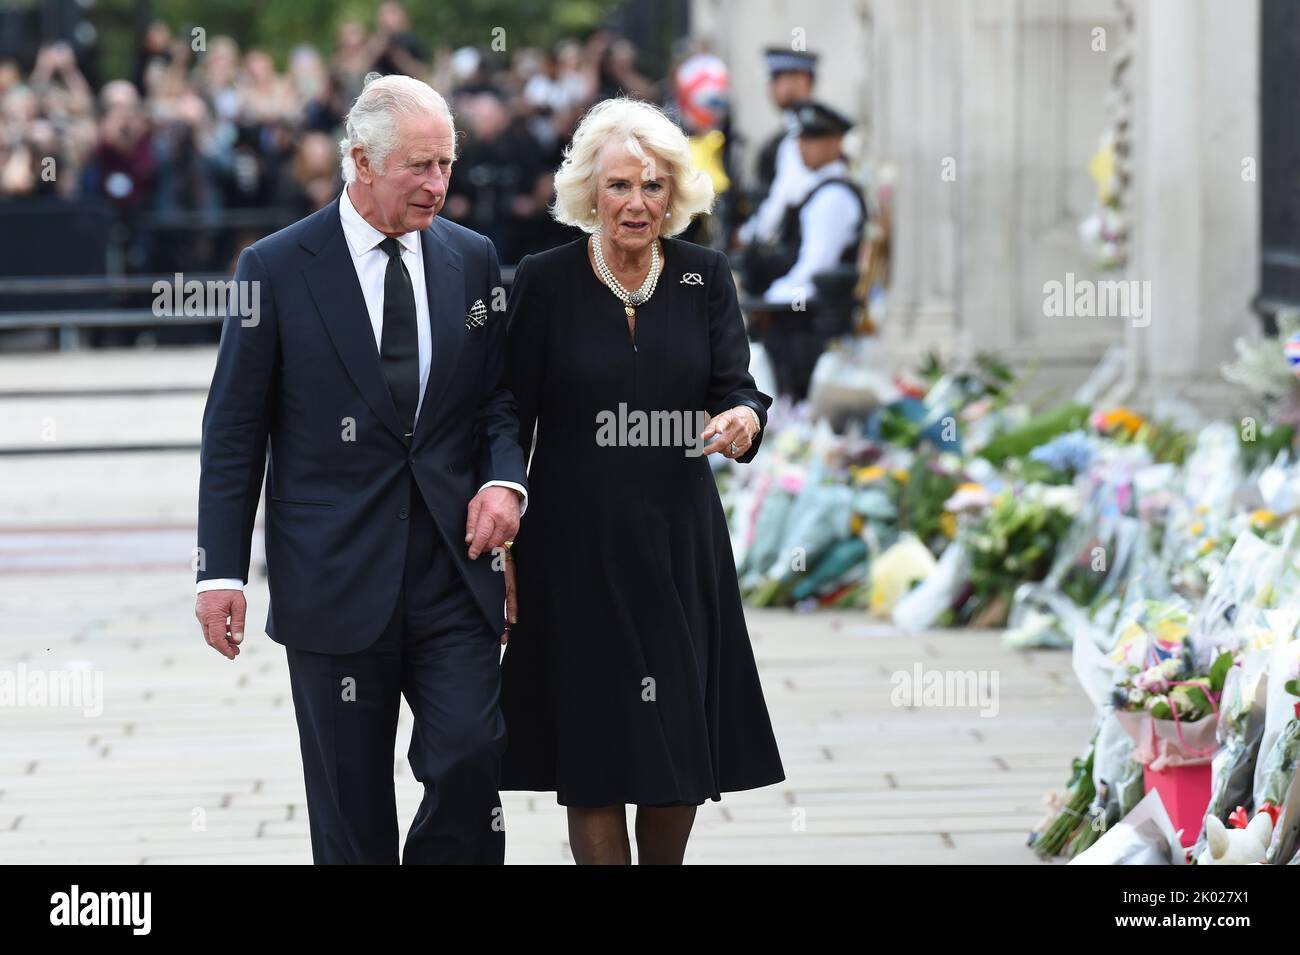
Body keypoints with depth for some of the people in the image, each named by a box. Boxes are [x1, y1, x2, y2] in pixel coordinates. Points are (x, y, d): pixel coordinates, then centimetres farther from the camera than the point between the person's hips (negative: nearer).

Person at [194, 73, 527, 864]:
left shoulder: (472, 260, 7)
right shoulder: (277, 267, -3)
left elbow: (499, 393, 15)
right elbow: (234, 432, 0)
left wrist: (505, 478, -7)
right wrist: (222, 571, -4)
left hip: (453, 565, 2)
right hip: (334, 580, -2)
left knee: (471, 756, -10)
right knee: (352, 806, 4)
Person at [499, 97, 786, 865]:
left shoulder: (705, 277, 4)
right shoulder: (546, 281, -4)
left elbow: (737, 389, -4)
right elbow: (512, 421, -2)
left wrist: (743, 420, -29)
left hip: (680, 542, 3)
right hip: (576, 545, -3)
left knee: (682, 751, 7)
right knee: (593, 755, -3)